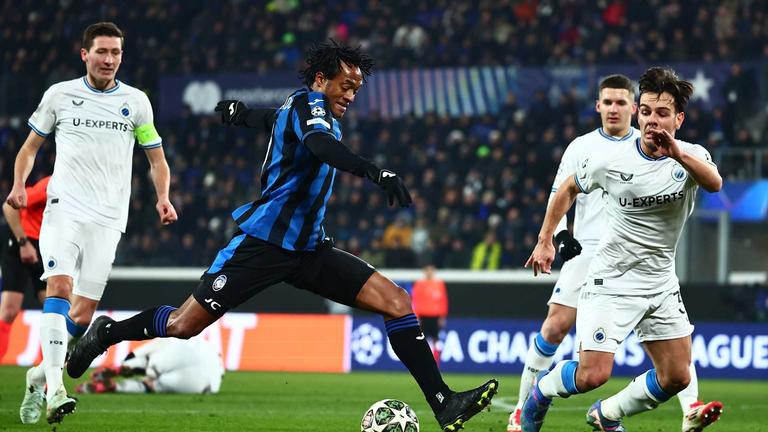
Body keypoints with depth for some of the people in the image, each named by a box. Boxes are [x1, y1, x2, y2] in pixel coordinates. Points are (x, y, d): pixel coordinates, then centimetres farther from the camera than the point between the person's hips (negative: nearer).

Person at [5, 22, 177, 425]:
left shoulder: (135, 101, 8)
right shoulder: (59, 94, 6)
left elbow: (157, 159, 16)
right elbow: (31, 145, 16)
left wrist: (163, 197, -2)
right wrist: (19, 185, -1)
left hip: (108, 220, 2)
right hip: (63, 209, -2)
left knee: (82, 315, 0)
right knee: (60, 287, -23)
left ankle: (40, 375, 23)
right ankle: (54, 389, -32)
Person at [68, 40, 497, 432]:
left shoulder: (311, 109, 17)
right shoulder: (308, 102, -10)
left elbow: (275, 117, 41)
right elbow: (319, 143, -35)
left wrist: (241, 113, 65)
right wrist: (376, 172, -49)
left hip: (308, 247, 9)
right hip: (265, 240, -9)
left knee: (397, 302, -7)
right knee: (184, 326, -5)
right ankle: (107, 333, 24)